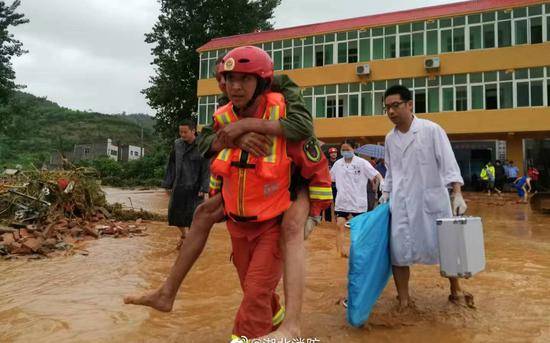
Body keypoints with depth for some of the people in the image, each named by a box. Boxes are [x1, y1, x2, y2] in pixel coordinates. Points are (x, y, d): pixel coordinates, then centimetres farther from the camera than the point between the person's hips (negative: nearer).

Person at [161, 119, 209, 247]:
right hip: (179, 185, 5)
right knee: (175, 212, 10)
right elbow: (171, 165, 8)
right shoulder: (177, 144, 2)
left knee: (193, 215, 1)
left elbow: (206, 168, -11)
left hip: (194, 187, -4)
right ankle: (183, 234, 37)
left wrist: (204, 188, -14)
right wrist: (168, 184, 7)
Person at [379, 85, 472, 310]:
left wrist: (457, 193, -21)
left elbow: (448, 163, -11)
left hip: (432, 199, -3)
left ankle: (456, 291, 31)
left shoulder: (431, 130, -7)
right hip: (402, 203, 3)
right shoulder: (390, 138, 7)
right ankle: (403, 299, 11)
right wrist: (385, 196, 10)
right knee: (399, 251, -1)